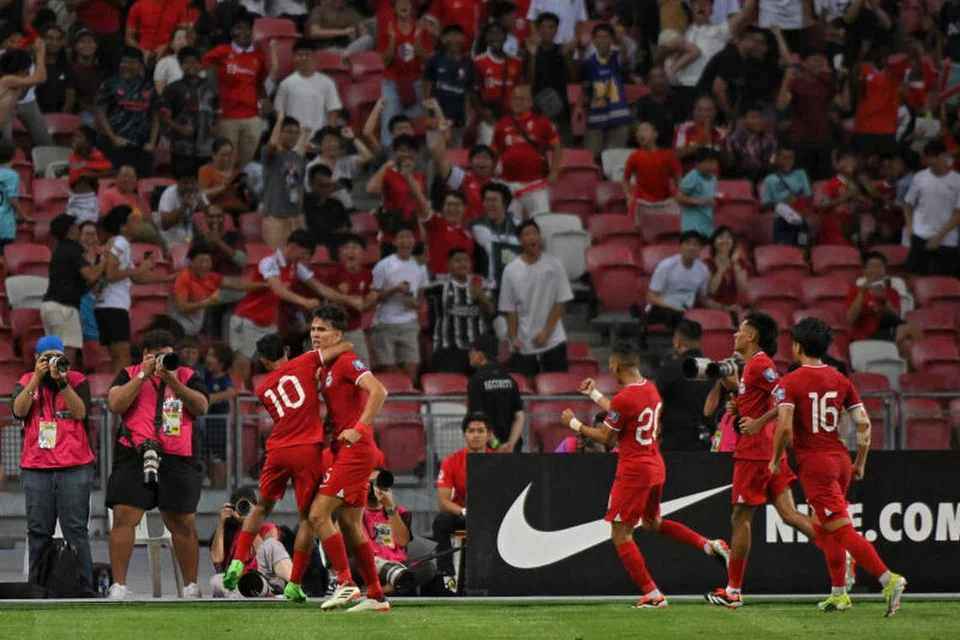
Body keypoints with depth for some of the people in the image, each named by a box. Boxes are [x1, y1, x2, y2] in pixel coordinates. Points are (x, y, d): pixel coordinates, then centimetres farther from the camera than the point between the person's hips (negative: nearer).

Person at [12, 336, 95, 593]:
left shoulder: (77, 380, 6)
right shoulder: (26, 382, 11)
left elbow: (80, 412, -8)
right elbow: (19, 410, -6)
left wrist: (62, 381, -15)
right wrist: (37, 378, -11)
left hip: (74, 467, -2)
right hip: (36, 468, 2)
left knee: (76, 530, -5)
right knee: (38, 532, 2)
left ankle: (84, 587, -5)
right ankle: (36, 587, 6)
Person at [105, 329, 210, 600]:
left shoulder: (187, 376, 13)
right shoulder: (129, 375, 12)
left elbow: (201, 407, -2)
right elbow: (115, 405, -4)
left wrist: (171, 380, -11)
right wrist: (144, 376, -7)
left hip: (177, 460, 1)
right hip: (134, 456, -1)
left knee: (183, 524, 2)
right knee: (124, 517, -10)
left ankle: (191, 587, 12)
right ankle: (118, 586, -8)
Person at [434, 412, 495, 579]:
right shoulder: (451, 462, -8)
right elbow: (443, 501, -14)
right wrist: (464, 512, -32)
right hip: (460, 514, 1)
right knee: (441, 521, -32)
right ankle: (446, 575, -30)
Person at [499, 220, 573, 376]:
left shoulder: (554, 265, -2)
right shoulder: (511, 270, 0)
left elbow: (560, 303, -2)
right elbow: (510, 309, 2)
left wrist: (546, 332, -9)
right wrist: (513, 338, -7)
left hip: (553, 341, 0)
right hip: (524, 345, 0)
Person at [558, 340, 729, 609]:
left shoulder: (624, 398, -20)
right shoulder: (650, 389, 6)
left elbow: (606, 437, -11)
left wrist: (574, 424, 3)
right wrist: (594, 394, 34)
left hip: (633, 472, -9)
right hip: (656, 466, 9)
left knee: (620, 535, -1)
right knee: (652, 523, 29)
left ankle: (652, 595, -5)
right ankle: (711, 546, 18)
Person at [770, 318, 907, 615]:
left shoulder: (790, 382, -8)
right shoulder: (840, 380, 9)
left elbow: (784, 426, -18)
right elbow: (863, 423, 6)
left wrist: (775, 460, -3)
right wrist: (860, 463, 15)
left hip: (814, 464, -7)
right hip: (841, 461, 7)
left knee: (842, 530, -10)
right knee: (822, 528, 21)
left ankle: (889, 579, -23)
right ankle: (839, 593, 22)